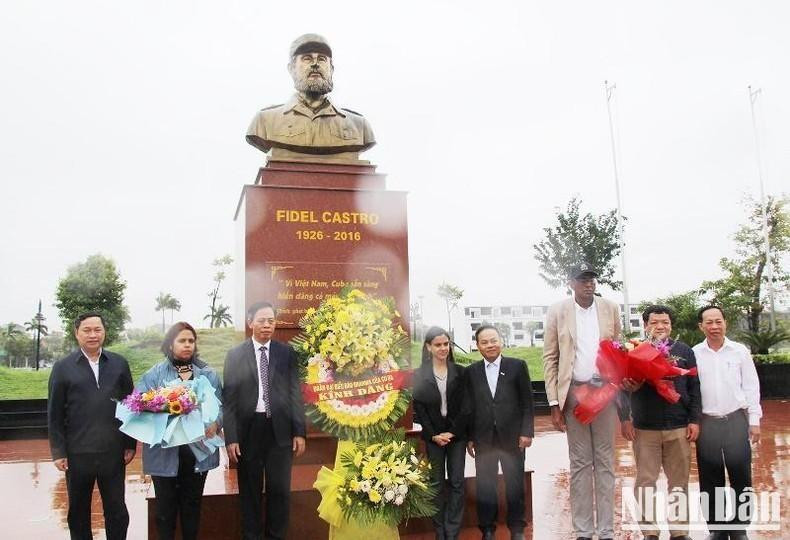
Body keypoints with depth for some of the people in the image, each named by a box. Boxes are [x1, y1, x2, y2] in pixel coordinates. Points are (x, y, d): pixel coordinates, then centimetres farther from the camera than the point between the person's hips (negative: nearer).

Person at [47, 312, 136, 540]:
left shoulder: (119, 364, 3)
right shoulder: (63, 367, 0)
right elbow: (54, 414, 1)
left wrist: (130, 444, 2)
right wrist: (58, 452, -3)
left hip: (113, 453, 0)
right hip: (77, 454, 0)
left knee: (117, 511, 9)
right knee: (78, 513, 14)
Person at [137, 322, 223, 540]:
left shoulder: (208, 374, 4)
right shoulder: (154, 374, -2)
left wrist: (215, 424, -16)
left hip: (199, 449, 2)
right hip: (165, 451, -2)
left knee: (192, 504, 14)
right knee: (166, 505, 8)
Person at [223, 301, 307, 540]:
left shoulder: (287, 353, 4)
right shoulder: (235, 355, 0)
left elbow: (295, 393, 3)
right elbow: (229, 398, -2)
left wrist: (299, 431, -2)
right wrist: (230, 437, -7)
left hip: (280, 429, 1)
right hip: (248, 429, -1)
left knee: (280, 489, 7)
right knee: (250, 490, 11)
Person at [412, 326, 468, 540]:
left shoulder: (460, 372, 1)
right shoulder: (419, 375, -2)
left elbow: (464, 406, -1)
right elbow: (418, 408, -3)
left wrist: (453, 432, -9)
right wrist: (433, 435, -9)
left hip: (456, 434, 1)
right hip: (433, 436, -1)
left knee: (457, 482, 2)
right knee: (437, 484, 5)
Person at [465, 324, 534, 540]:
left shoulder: (517, 366, 0)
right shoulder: (471, 372, 5)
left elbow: (527, 403, 0)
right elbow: (468, 407, 6)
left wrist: (527, 432, -5)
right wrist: (469, 438, 4)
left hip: (512, 437, -1)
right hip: (483, 439, 1)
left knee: (515, 485, 8)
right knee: (484, 486, 7)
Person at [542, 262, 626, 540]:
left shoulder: (610, 308, 4)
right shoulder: (557, 311, -1)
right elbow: (550, 358, -1)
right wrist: (554, 403, -6)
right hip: (573, 392, -1)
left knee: (605, 462, 7)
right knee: (580, 463, 6)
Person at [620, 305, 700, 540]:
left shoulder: (684, 351, 7)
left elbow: (694, 388, 6)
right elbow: (623, 386, 2)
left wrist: (695, 420, 1)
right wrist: (625, 419, -6)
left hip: (679, 427, 1)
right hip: (644, 428, -1)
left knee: (679, 481, 8)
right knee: (645, 481, 5)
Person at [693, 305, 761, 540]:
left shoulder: (740, 351, 1)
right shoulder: (693, 354, 1)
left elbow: (751, 387, 4)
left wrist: (754, 421, 0)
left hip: (736, 420, 0)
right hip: (706, 423, 0)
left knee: (740, 476, 4)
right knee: (711, 479, 7)